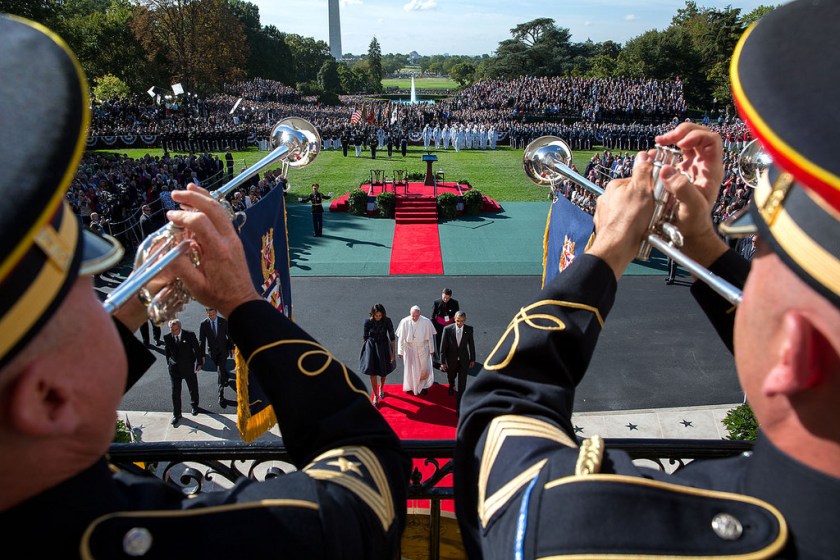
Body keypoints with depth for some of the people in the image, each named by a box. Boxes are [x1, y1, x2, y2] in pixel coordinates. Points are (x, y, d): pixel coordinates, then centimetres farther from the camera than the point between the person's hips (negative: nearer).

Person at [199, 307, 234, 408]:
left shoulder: (224, 322, -11)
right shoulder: (203, 324, -10)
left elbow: (229, 335, 0)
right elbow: (201, 341, -8)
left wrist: (231, 348, 2)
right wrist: (202, 355, -10)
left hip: (223, 350, -2)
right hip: (212, 351, 2)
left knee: (221, 370, -11)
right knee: (220, 369, 19)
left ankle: (221, 396, -9)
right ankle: (227, 378, 54)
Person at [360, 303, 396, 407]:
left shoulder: (387, 321, -17)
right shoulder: (368, 321, -15)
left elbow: (392, 337, -10)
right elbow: (365, 336, -1)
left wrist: (393, 353, -8)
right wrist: (363, 350, 6)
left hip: (383, 347, 1)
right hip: (371, 346, 0)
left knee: (384, 371, 17)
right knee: (372, 372, 1)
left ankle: (381, 388, 47)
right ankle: (375, 395, 18)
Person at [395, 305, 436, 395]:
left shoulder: (426, 322, -20)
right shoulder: (404, 322, -19)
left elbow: (430, 337, -7)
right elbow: (401, 338, -9)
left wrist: (431, 350, 2)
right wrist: (400, 351, -4)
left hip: (422, 349, 0)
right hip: (409, 349, 0)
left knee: (423, 368, 12)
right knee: (410, 368, 15)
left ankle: (423, 386, 37)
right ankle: (410, 386, 39)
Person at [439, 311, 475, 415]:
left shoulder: (469, 329, -12)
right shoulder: (447, 329, -17)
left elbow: (471, 344, -1)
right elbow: (443, 346, -11)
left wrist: (472, 359, 5)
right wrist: (442, 362, -9)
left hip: (464, 360, 0)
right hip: (451, 360, 0)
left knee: (462, 385, -2)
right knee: (451, 377, 26)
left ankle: (459, 407, 8)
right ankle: (451, 385, 63)